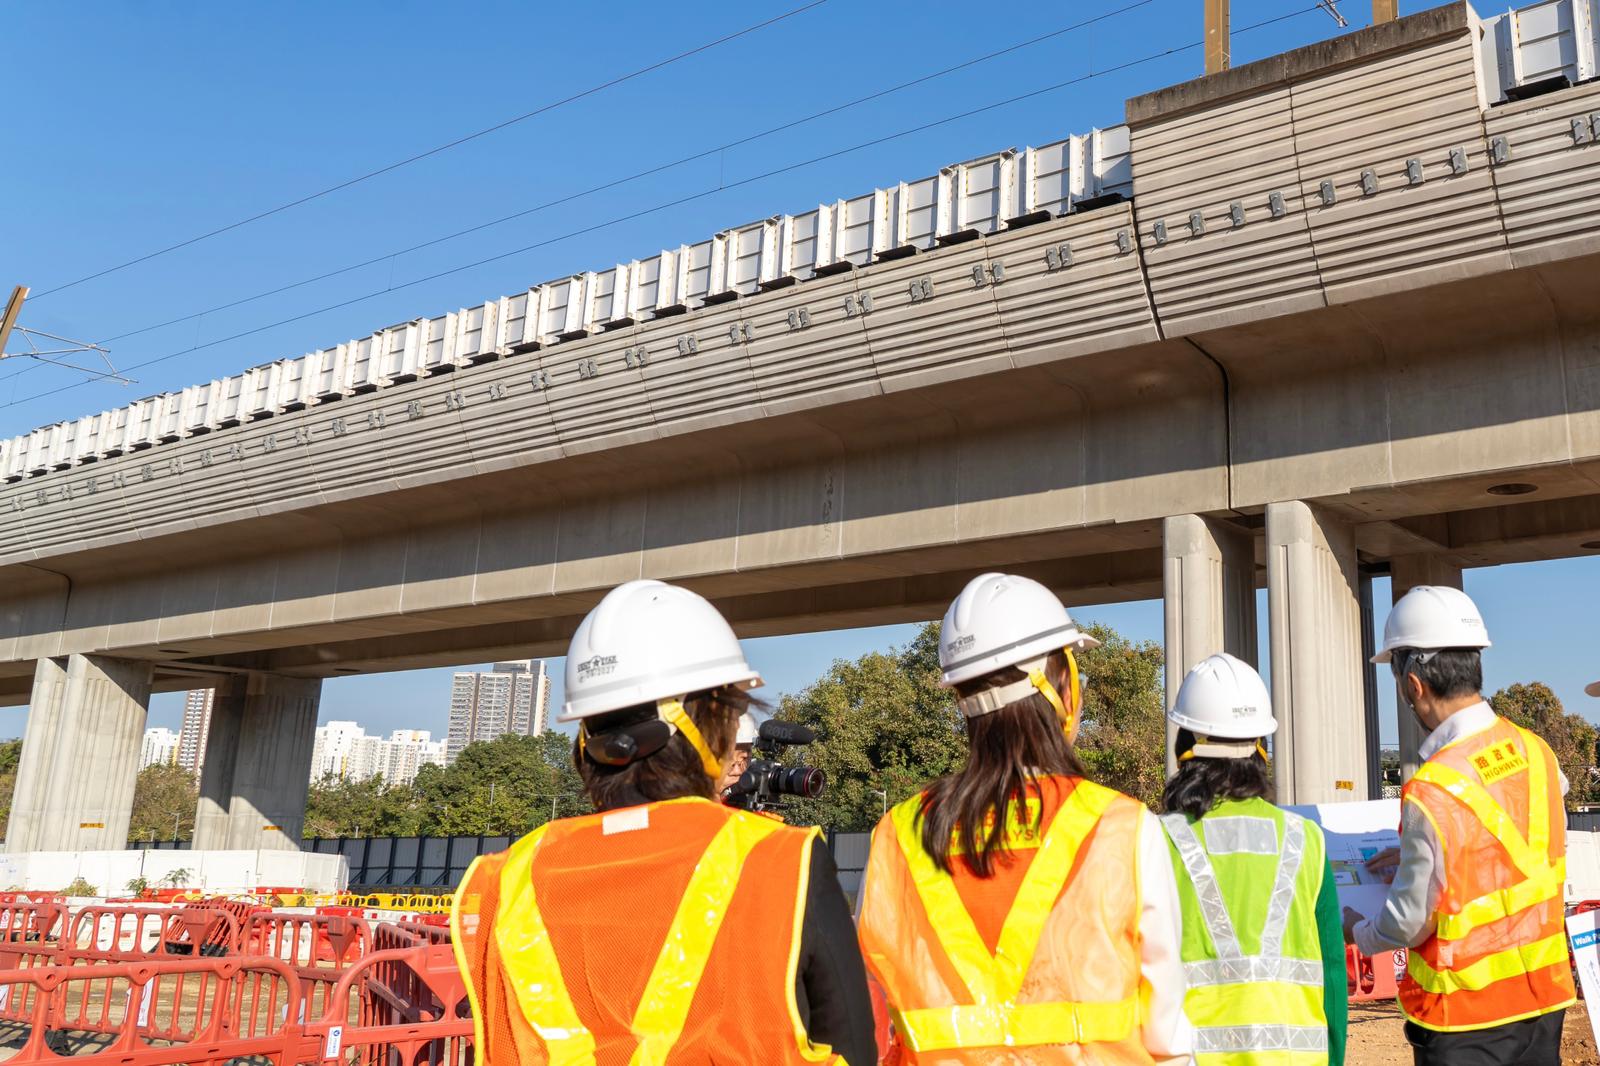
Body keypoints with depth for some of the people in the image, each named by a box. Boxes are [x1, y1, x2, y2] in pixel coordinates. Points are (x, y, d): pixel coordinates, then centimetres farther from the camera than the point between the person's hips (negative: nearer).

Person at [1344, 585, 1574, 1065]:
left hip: (1466, 1015, -6)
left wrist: (1356, 933, 5)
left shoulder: (1432, 792, -25)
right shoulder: (1536, 752, -4)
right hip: (1544, 996, 7)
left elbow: (1410, 923, -15)